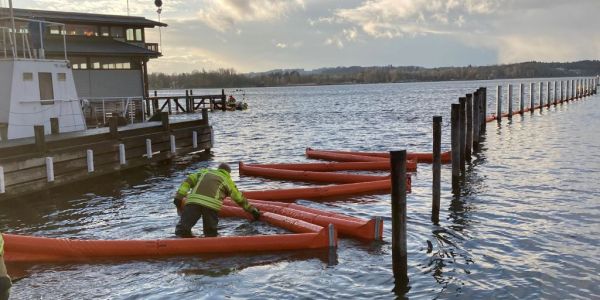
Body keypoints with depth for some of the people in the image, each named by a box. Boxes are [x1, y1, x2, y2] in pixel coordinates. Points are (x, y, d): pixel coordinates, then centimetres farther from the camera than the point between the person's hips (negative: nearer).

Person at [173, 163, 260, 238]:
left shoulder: (204, 171, 33)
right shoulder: (227, 180, 28)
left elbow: (189, 180, 20)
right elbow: (240, 198, 32)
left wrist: (179, 197, 14)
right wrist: (252, 210, 43)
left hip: (192, 201, 1)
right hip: (211, 204, -1)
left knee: (181, 231, 4)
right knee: (211, 234, 11)